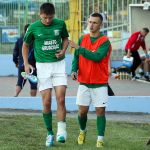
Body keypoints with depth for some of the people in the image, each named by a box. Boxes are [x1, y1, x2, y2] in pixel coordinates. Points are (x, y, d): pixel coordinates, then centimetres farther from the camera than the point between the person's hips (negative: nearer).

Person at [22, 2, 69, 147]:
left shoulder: (60, 24, -2)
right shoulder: (34, 27, -5)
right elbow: (25, 45, 9)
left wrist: (63, 50, -4)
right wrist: (26, 63, 0)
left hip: (59, 64, 0)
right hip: (42, 65, 0)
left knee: (61, 99, -11)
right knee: (46, 102, -1)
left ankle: (61, 130, -5)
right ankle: (50, 133, 10)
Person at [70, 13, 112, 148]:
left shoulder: (105, 41, -9)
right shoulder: (83, 39, 7)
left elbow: (97, 57, -24)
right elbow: (76, 57, 10)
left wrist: (79, 48, -24)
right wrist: (74, 70, -9)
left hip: (100, 84, -3)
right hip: (84, 83, 3)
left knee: (100, 111, -5)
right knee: (82, 111, 4)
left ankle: (100, 139, 0)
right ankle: (82, 131, 31)